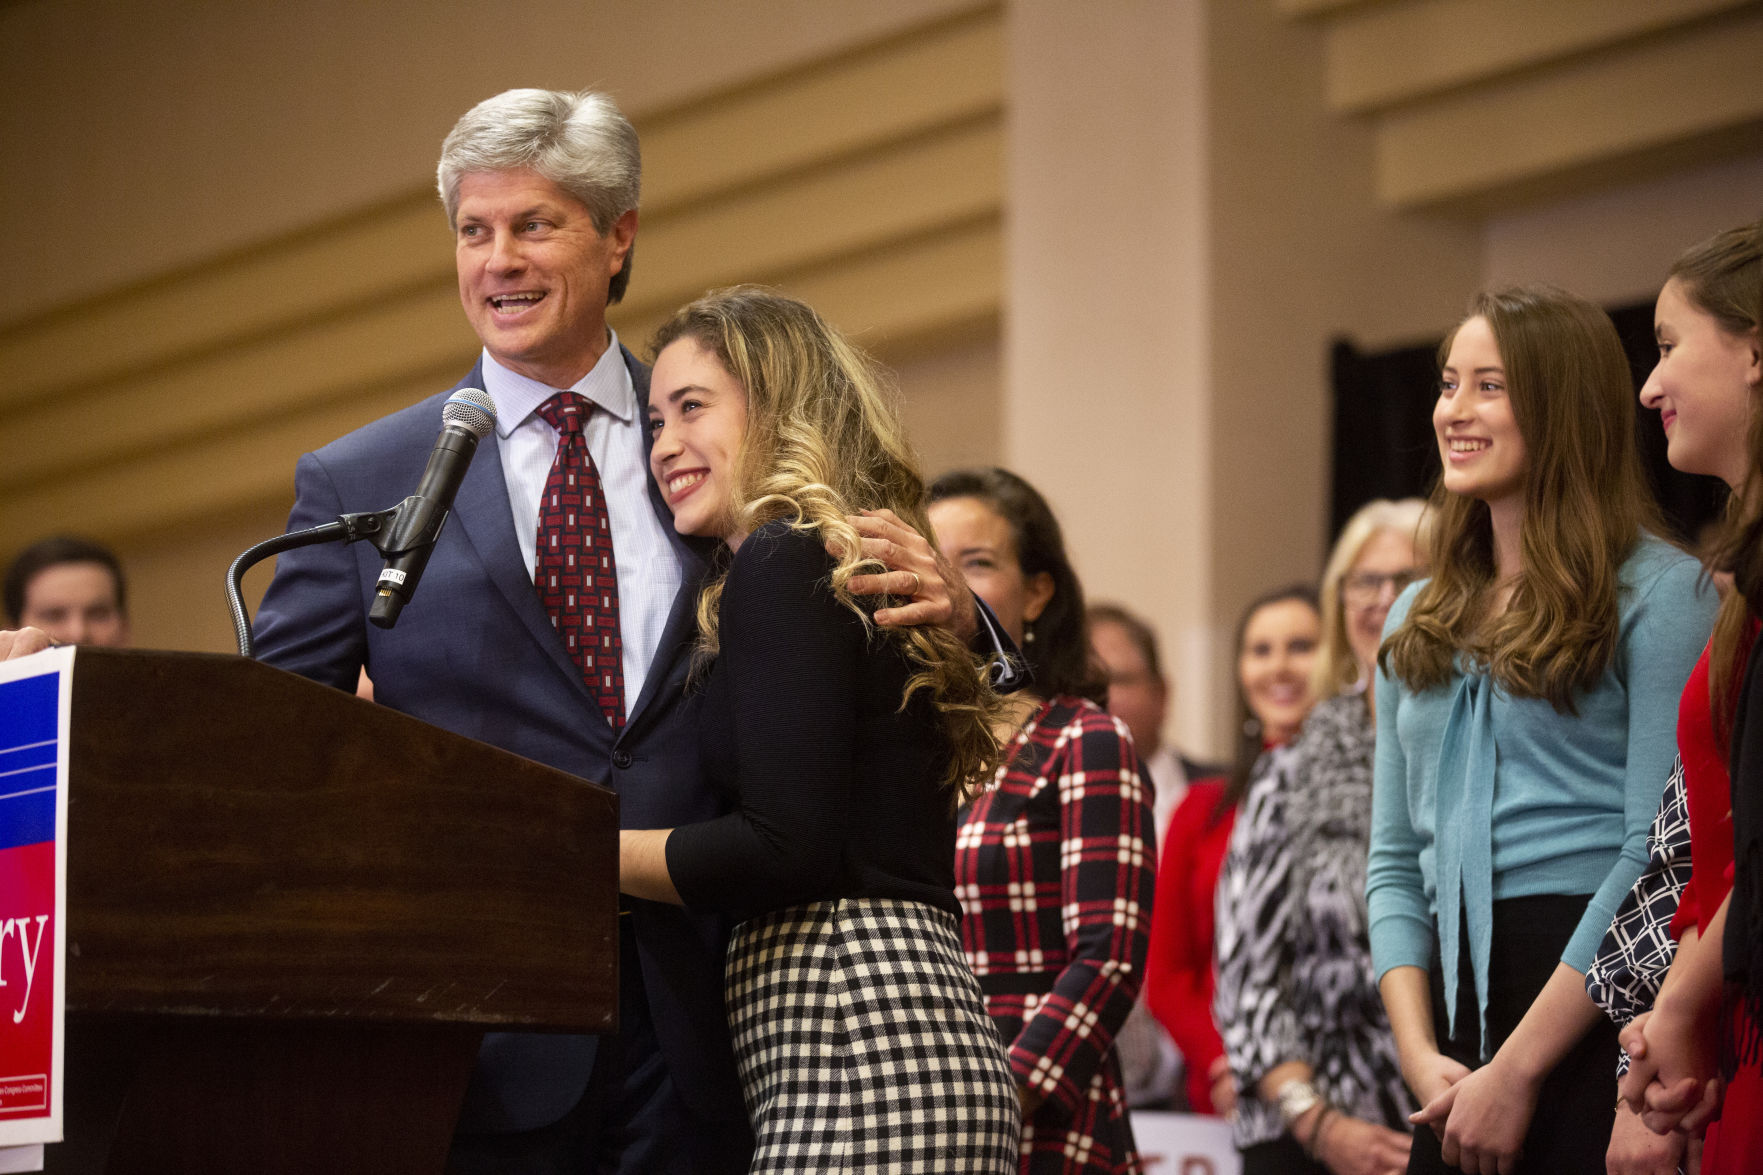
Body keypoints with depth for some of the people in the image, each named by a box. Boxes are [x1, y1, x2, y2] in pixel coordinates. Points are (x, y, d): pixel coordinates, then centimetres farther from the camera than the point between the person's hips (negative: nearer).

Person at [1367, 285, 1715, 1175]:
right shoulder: (1421, 621, 16)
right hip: (1457, 1021, 6)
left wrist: (1517, 1069, -15)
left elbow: (1660, 855, -12)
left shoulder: (1660, 593, -5)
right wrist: (1421, 1056, -2)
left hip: (1599, 1016, -6)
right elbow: (1395, 862, 14)